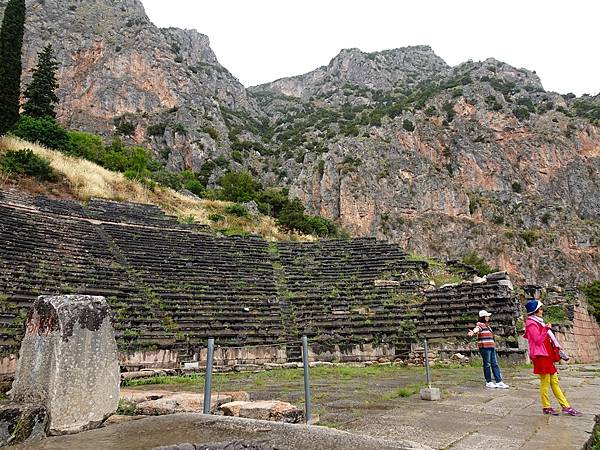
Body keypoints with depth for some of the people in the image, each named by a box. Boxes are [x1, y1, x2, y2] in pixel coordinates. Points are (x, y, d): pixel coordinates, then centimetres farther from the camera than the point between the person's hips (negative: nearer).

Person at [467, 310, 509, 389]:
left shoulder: (487, 325, 19)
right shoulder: (481, 325, -10)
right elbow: (477, 328, -35)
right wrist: (473, 332, -55)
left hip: (491, 347, 9)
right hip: (484, 347, -9)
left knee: (495, 364, 9)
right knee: (487, 364, -1)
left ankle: (499, 381, 13)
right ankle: (488, 382, 8)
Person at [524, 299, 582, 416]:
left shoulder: (538, 322, 18)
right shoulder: (531, 324, -12)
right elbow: (538, 340, -19)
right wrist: (546, 329, -19)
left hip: (547, 355, 10)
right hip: (541, 356, -10)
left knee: (554, 381, 10)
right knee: (545, 382, -2)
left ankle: (566, 406, 13)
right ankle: (546, 407, 7)